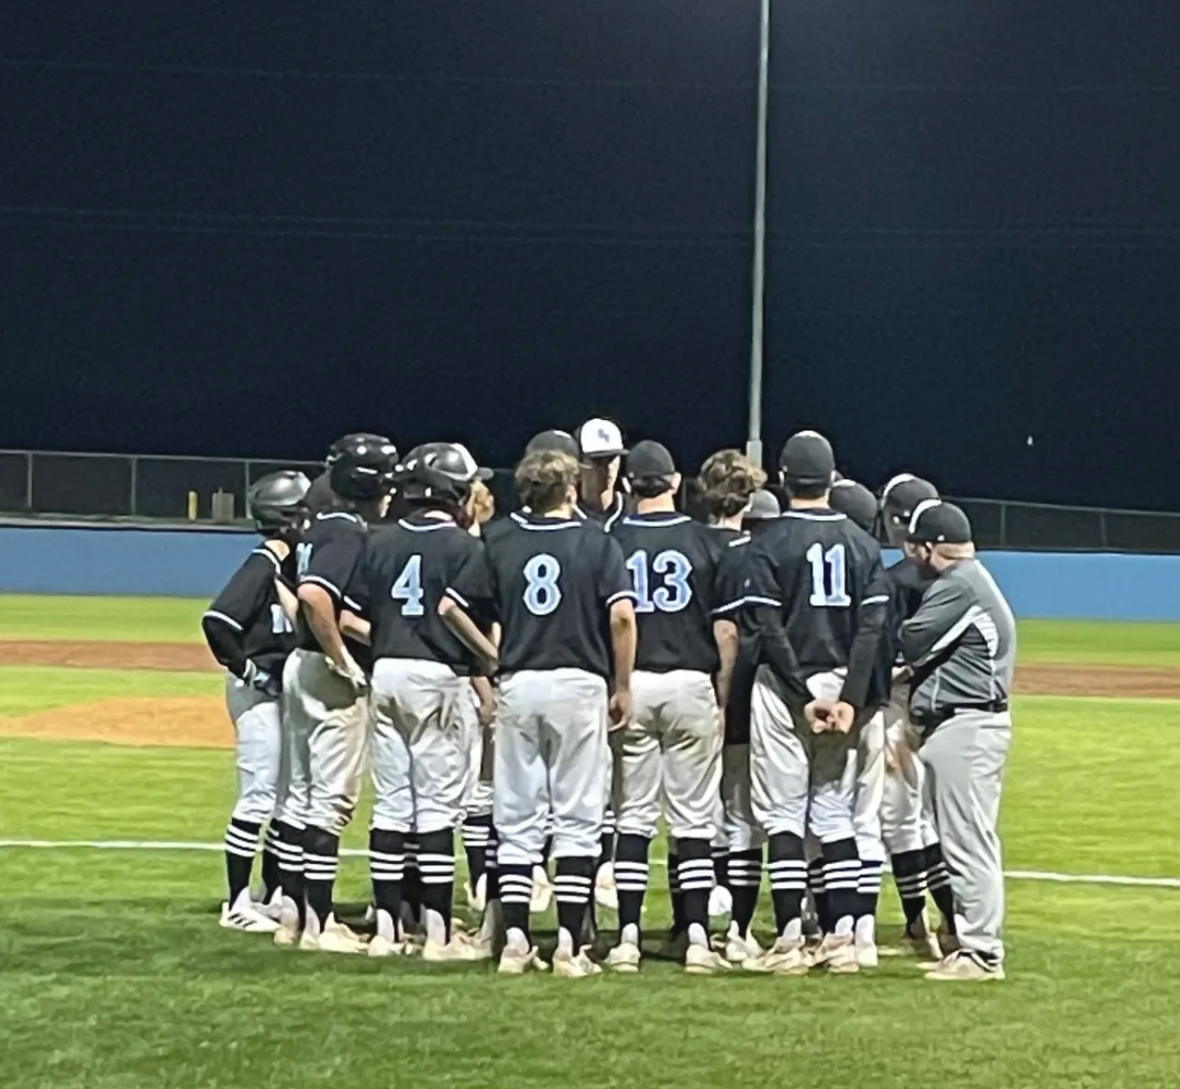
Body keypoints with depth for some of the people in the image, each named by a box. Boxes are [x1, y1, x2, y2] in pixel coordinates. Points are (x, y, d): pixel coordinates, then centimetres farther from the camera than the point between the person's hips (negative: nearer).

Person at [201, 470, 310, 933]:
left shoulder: (292, 564, 11)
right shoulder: (262, 565, -16)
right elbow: (217, 620, -24)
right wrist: (244, 668, -18)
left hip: (285, 688, 9)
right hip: (258, 691, -9)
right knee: (259, 795, -7)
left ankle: (274, 895, 22)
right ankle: (238, 904, -1)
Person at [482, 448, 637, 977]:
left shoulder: (498, 540, 6)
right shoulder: (596, 542, -1)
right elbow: (622, 615, -9)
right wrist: (622, 685, 0)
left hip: (518, 684, 2)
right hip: (579, 684, -2)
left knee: (517, 819, 8)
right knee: (577, 819, 2)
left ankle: (514, 939, 3)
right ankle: (569, 944, -3)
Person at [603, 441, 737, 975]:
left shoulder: (610, 541, 0)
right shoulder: (706, 541, 0)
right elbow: (726, 631, -1)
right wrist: (722, 694, 7)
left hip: (629, 685, 1)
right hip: (690, 683, -1)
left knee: (633, 816, 7)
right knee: (694, 819, 4)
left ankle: (628, 937, 3)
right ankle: (697, 937, 0)